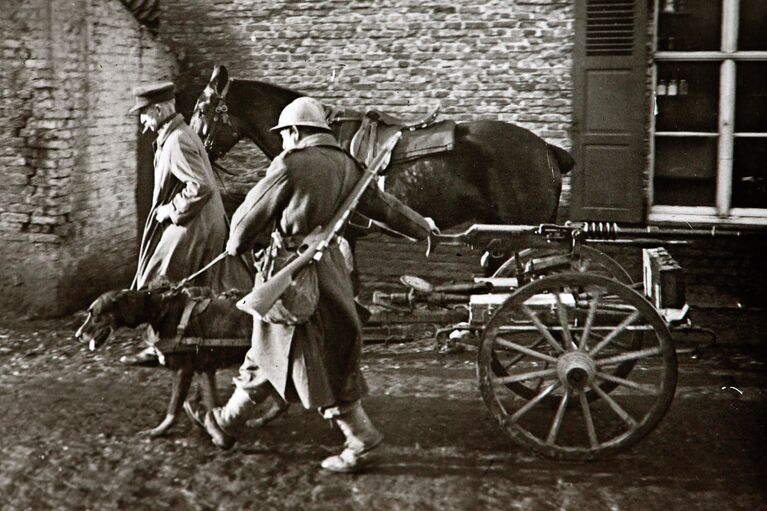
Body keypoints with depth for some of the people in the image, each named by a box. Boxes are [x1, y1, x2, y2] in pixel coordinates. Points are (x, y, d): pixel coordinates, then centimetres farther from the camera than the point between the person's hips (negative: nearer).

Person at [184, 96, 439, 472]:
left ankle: (361, 437, 7)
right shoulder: (345, 165, 7)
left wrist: (236, 245, 14)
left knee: (317, 361, 2)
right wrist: (421, 227, 32)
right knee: (271, 353, 16)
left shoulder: (290, 165, -13)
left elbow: (249, 216, -7)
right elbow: (382, 204, 16)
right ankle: (228, 423, 29)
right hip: (328, 263, 8)